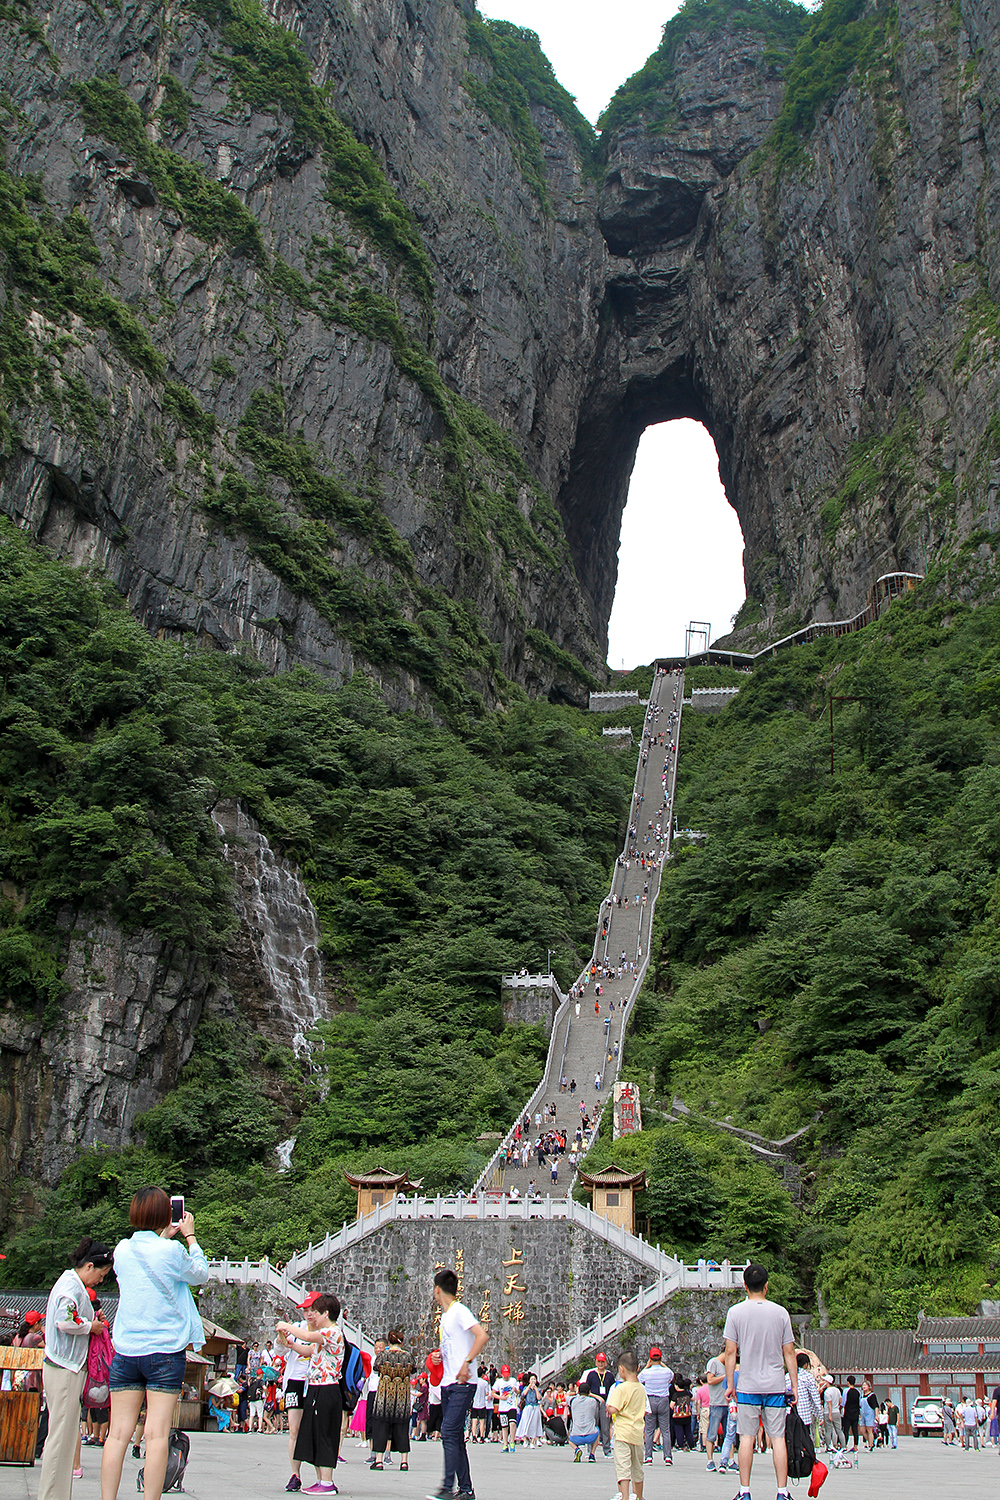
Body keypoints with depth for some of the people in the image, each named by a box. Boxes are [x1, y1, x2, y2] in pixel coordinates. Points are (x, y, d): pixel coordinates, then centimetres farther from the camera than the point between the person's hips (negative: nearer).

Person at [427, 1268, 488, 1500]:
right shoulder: (445, 1315, 18)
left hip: (462, 1385, -9)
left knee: (449, 1433, -15)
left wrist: (467, 1362, -24)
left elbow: (482, 1336, -21)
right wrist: (439, 1357, 10)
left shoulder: (459, 1311, -10)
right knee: (455, 1437, 8)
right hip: (448, 1383, 9)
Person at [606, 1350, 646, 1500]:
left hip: (623, 1432, -7)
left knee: (622, 1466, -7)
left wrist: (608, 1407, 0)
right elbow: (644, 1411, 15)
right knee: (637, 1467, 18)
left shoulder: (621, 1388, -15)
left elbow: (613, 1409, -21)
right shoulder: (641, 1388, 6)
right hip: (638, 1433, 7)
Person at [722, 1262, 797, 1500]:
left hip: (747, 1386, -1)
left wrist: (730, 1384, 4)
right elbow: (789, 1353, 3)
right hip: (775, 1385, 1)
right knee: (777, 1438, 4)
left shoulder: (735, 1312, -3)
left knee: (747, 1438, 4)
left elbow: (730, 1352, -3)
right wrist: (795, 1386, 9)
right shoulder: (780, 1312, 0)